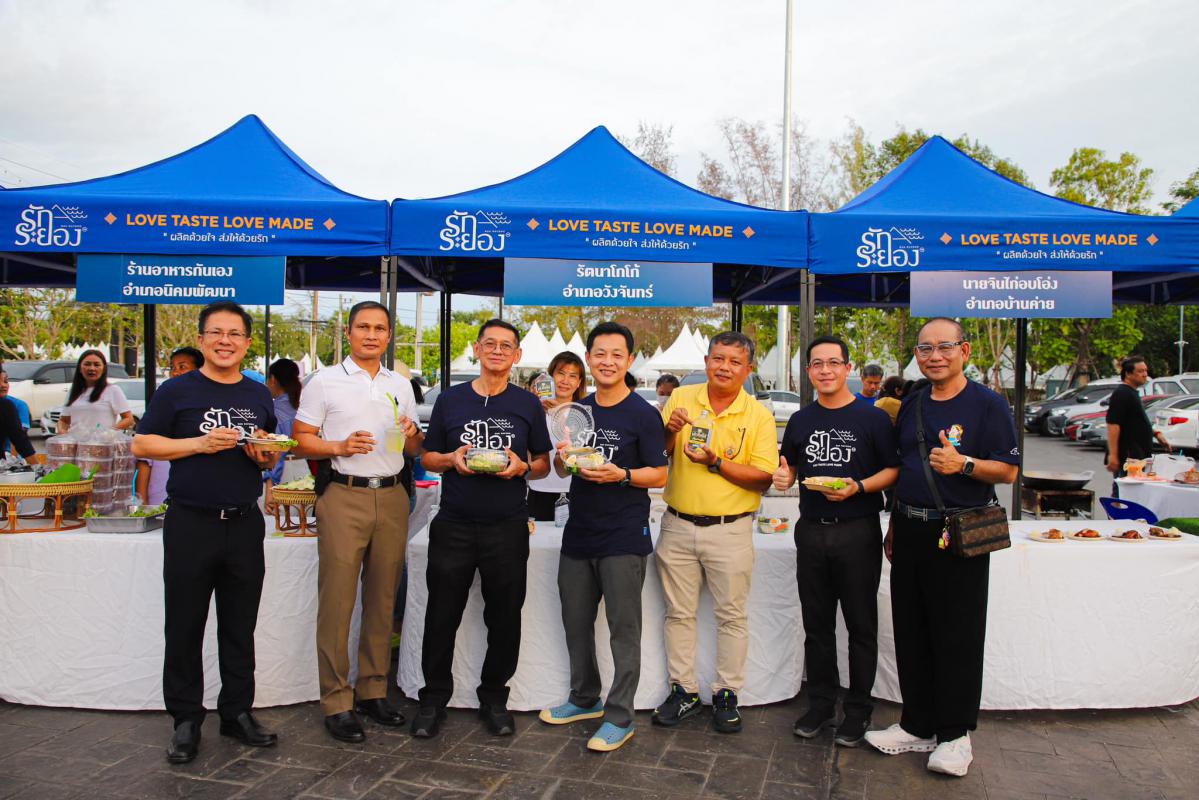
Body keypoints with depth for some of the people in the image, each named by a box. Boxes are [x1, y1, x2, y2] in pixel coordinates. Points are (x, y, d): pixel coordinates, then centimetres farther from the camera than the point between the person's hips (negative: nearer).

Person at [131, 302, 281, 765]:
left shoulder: (259, 396, 12)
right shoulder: (177, 391, 1)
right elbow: (142, 445, -2)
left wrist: (266, 455, -4)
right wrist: (200, 443, -14)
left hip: (244, 523, 3)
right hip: (191, 523, -3)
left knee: (240, 627, 11)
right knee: (185, 627, 5)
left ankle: (237, 713, 24)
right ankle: (185, 720, 19)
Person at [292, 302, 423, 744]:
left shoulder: (401, 385, 14)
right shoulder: (325, 382, 2)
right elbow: (301, 439, -1)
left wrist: (411, 434, -5)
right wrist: (340, 446, -17)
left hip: (392, 497, 4)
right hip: (344, 496, -4)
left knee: (382, 599, 10)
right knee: (337, 602, -3)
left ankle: (373, 690, 22)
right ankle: (336, 701, 7)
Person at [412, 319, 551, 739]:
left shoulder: (528, 405, 6)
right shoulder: (449, 399, 7)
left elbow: (543, 464, 10)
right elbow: (428, 457, 11)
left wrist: (521, 467, -11)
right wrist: (452, 459, -9)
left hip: (508, 527, 0)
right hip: (453, 526, 0)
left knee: (504, 618, 8)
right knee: (442, 616, 6)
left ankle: (494, 697, 26)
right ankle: (434, 696, 24)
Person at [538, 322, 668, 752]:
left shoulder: (643, 415, -7)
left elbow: (659, 476, -7)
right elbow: (560, 470, 17)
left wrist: (621, 475, -23)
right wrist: (561, 457, -5)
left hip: (624, 537, -6)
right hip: (579, 534, 6)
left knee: (623, 628, 1)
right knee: (576, 622, 16)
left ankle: (619, 716, 13)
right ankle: (584, 699, 34)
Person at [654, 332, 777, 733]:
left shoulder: (759, 415, -3)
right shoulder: (680, 398, 3)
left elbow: (764, 477, -10)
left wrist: (716, 463, -19)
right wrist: (670, 431, -13)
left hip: (730, 530, -2)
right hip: (677, 526, 2)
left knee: (732, 616, 7)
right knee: (678, 613, 11)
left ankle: (726, 695, 23)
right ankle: (683, 691, 26)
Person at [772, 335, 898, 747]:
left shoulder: (873, 417, -4)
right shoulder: (800, 420, 10)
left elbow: (894, 470, -5)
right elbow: (790, 469, 19)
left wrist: (857, 488, -20)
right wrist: (783, 477, -3)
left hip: (858, 531, -4)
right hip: (811, 530, 4)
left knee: (861, 625, 6)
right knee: (817, 625, 13)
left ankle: (858, 709, 20)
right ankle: (820, 703, 26)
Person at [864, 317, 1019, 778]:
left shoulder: (987, 404, -5)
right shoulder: (911, 406, 12)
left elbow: (1009, 470, -8)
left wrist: (963, 463, -25)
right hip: (910, 531, 6)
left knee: (957, 638, 3)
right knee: (910, 635, 12)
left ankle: (955, 735, 18)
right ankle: (917, 726, 25)